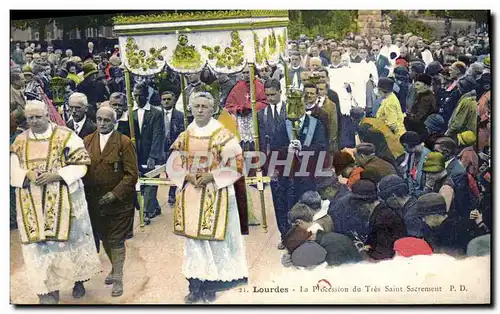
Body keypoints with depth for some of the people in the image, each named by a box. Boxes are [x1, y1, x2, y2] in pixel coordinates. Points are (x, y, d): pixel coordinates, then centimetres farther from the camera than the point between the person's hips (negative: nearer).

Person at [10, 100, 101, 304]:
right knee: (39, 243, 2)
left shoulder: (66, 136, -6)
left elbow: (81, 165, -8)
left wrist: (57, 175, -21)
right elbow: (12, 170, 6)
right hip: (33, 204, 3)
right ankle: (48, 289, 11)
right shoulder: (19, 141, 7)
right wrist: (27, 174, -16)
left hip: (64, 201, -3)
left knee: (71, 238, 8)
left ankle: (78, 279, 28)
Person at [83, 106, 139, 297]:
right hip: (95, 200, 4)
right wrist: (87, 192, -9)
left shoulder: (124, 142, -8)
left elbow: (132, 174, -11)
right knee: (104, 238, 17)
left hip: (119, 201, -4)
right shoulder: (87, 142, 4)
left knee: (116, 240, 2)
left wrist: (115, 194, -18)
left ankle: (118, 279, 12)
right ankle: (115, 267, 38)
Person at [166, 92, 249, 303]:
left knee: (214, 239, -2)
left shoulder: (223, 135, -3)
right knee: (192, 239, 5)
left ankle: (212, 284, 7)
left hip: (215, 196, -4)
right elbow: (173, 166, 9)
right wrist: (188, 177, -10)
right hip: (190, 196, 4)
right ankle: (195, 285, 11)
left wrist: (211, 177, -16)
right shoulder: (184, 137, 9)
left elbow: (236, 163, -8)